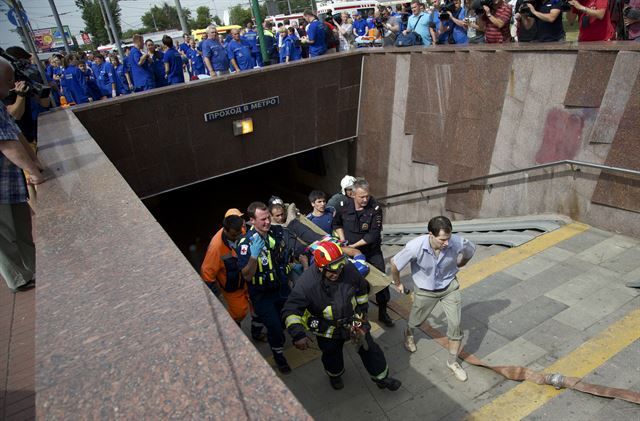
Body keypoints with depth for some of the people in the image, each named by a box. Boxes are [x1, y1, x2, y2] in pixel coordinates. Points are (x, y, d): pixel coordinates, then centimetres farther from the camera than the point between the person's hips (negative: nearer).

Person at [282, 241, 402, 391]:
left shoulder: (349, 269, -23)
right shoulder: (307, 283, -32)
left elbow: (362, 289, 0)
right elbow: (290, 310, -31)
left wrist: (362, 310, 9)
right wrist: (298, 334, -44)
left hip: (352, 319, 2)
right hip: (327, 327, -2)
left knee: (369, 348, 13)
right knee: (332, 355, 20)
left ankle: (382, 378, 40)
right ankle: (334, 375, 56)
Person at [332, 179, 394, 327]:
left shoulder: (375, 208, -17)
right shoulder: (344, 208, -9)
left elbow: (374, 234, -21)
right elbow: (336, 223, 12)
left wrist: (354, 245, -18)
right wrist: (342, 239, -2)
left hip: (372, 251, -1)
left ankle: (382, 313, 23)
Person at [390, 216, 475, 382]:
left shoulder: (457, 242, -30)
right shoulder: (416, 247, -37)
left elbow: (470, 250, -4)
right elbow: (394, 263, -20)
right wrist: (397, 283, -3)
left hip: (449, 287, 1)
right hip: (425, 290, -1)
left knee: (455, 324, -1)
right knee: (416, 321, 20)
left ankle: (452, 362, 24)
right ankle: (408, 334, 58)